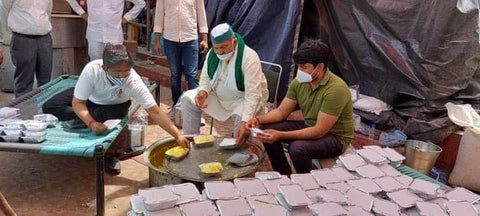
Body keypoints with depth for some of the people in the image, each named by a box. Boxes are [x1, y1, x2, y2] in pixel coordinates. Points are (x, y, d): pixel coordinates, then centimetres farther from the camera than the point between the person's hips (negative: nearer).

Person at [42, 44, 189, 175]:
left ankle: (109, 153, -7)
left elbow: (155, 111, -34)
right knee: (49, 107, -15)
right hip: (87, 97, 2)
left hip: (114, 105, -2)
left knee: (111, 116, -36)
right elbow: (77, 103, -29)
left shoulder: (134, 82, -36)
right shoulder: (92, 69, -37)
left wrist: (178, 135, -40)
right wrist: (91, 123, -46)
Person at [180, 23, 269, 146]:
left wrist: (245, 123, -47)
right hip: (218, 96, 6)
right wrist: (203, 92, -22)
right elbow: (205, 79, 4)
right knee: (187, 99, -7)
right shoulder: (212, 54, -9)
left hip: (243, 98, -5)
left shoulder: (249, 57, -29)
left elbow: (253, 94, -35)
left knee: (242, 117, -37)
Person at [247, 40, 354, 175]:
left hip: (335, 137, -7)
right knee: (267, 129, -6)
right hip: (309, 126, 7)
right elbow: (281, 112, 1)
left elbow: (319, 131, -30)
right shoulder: (299, 82, -6)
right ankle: (284, 176, 9)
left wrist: (280, 135, -35)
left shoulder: (336, 89, -28)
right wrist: (259, 119, -20)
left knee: (297, 148, -33)